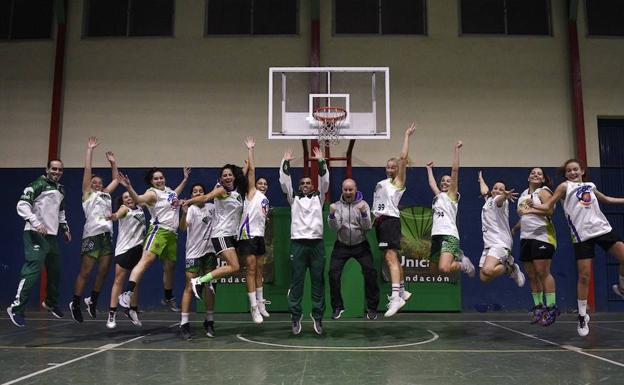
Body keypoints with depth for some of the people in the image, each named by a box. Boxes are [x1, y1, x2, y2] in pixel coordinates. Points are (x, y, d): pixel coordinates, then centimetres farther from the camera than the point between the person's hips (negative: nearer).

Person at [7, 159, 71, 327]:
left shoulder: (61, 190, 18)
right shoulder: (38, 184, -7)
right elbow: (22, 204, -16)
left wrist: (65, 228, 26)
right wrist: (36, 223, -24)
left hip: (52, 236, 8)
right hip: (36, 235, -8)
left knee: (55, 271, 14)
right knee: (32, 271, -14)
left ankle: (51, 303, 33)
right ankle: (16, 308, -8)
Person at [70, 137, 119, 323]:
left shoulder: (106, 194, 22)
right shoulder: (88, 194, 8)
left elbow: (116, 180, 33)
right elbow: (87, 171, 2)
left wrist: (113, 163, 30)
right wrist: (90, 150, 3)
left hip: (107, 235, 6)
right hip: (92, 235, -6)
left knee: (103, 272, 6)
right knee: (85, 272, -3)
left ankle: (92, 300, 23)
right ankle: (75, 303, 8)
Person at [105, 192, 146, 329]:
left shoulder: (140, 208, 12)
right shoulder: (124, 208, -4)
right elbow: (118, 214, -27)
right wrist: (113, 216, -48)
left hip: (139, 248, 6)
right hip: (124, 249, -5)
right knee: (119, 281, -5)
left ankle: (132, 310, 23)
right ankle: (112, 314, -4)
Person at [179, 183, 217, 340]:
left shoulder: (211, 207, 4)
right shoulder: (191, 209, -10)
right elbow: (183, 227, -27)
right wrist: (184, 213, -44)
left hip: (209, 252, 5)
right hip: (194, 253, -5)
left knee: (210, 287, 9)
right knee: (189, 287, -7)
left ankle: (209, 321, 20)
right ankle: (184, 324, -4)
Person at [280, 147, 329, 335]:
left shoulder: (318, 198, 15)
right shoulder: (293, 198, 14)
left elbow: (325, 180, 4)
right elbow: (284, 181, 4)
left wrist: (321, 161, -2)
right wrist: (286, 162, -1)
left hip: (317, 243, 1)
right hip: (298, 243, 0)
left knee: (318, 281, 3)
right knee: (296, 282, 1)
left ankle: (318, 316, 11)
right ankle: (295, 317, 8)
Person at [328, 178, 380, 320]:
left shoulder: (363, 204, -4)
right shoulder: (337, 205, -2)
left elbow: (367, 227, -14)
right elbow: (335, 227, -14)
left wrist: (363, 213, -31)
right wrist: (331, 215, -31)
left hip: (360, 245, -1)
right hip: (342, 245, 1)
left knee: (370, 272, -12)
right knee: (333, 273, -10)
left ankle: (372, 307, 2)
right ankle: (337, 307, 6)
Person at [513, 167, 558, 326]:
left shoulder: (543, 192, -2)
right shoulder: (523, 194, 20)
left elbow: (550, 210, -18)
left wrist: (530, 210, -24)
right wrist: (514, 228, 27)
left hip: (542, 236, -7)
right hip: (526, 237, 7)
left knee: (543, 272, -10)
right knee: (531, 275, 8)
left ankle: (551, 307, -3)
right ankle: (538, 306, 16)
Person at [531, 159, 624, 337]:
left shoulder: (590, 186, 16)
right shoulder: (565, 186, 4)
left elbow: (606, 199, 34)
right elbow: (548, 205, -2)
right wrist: (529, 206, -18)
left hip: (603, 229, 4)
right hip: (582, 235, -4)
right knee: (584, 276, -5)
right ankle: (582, 317, 9)